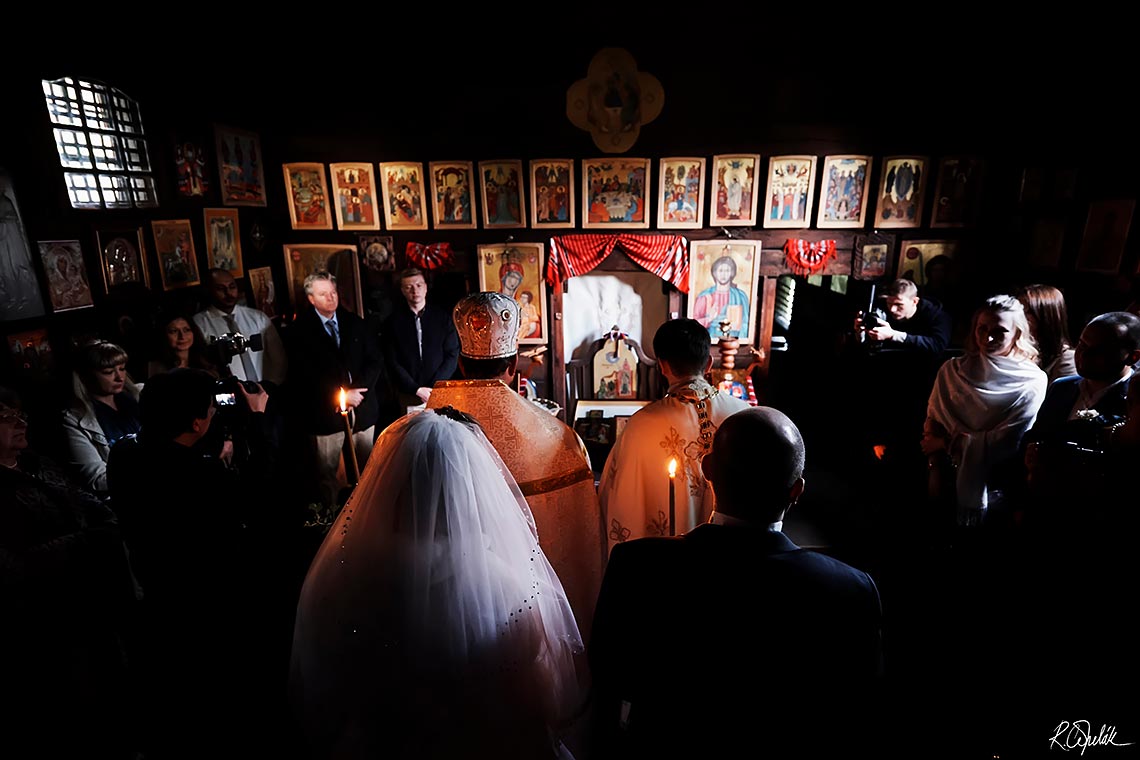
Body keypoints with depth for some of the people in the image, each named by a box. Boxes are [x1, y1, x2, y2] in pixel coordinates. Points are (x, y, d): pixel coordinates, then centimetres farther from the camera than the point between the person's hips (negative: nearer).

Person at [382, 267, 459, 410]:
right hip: (408, 396, 0)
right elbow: (392, 362, 1)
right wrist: (416, 390, -9)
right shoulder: (393, 322, 4)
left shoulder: (442, 317, 5)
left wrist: (435, 388, -8)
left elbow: (452, 355, 2)